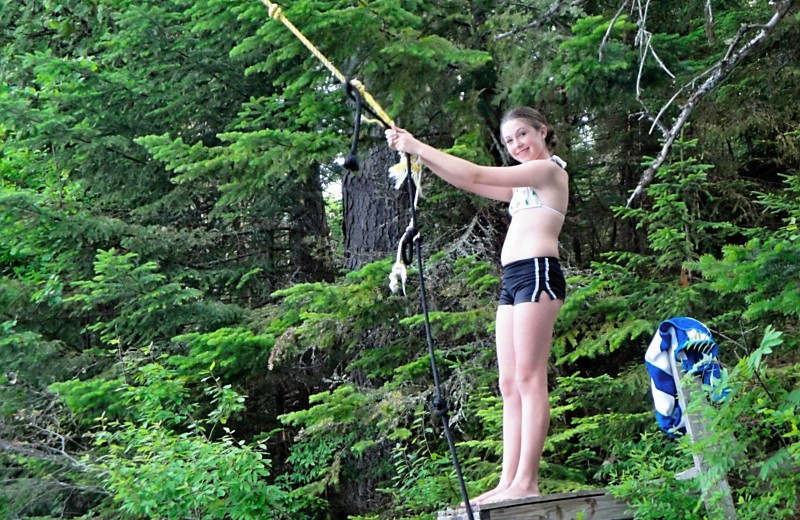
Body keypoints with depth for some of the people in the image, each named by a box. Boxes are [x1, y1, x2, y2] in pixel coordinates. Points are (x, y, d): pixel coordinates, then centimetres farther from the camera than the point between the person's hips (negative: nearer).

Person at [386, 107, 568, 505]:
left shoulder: (548, 169, -1)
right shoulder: (526, 183, 27)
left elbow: (475, 176, -8)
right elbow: (467, 183, 22)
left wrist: (419, 147, -4)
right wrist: (417, 155, 13)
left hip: (536, 272, -10)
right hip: (513, 279, 10)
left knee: (528, 379, -13)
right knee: (509, 385, 3)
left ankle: (527, 482, -15)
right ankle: (508, 482, 2)